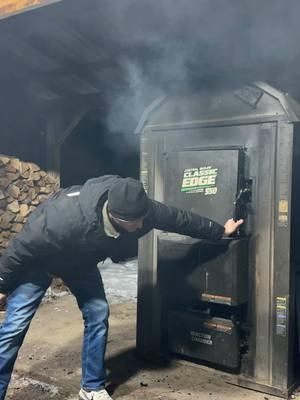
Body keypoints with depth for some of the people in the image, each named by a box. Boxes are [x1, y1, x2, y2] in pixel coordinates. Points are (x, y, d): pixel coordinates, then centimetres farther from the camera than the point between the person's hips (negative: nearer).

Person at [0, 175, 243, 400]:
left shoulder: (143, 210, -29)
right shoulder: (67, 217, -45)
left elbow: (180, 218, -10)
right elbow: (21, 248, -29)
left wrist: (220, 231, 4)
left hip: (81, 261, 5)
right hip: (36, 260, -4)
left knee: (98, 315, -1)